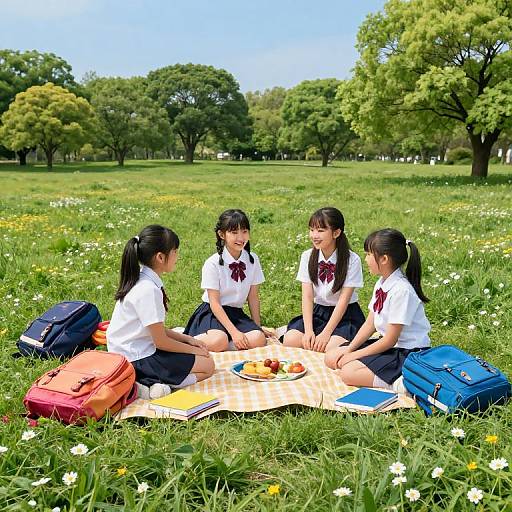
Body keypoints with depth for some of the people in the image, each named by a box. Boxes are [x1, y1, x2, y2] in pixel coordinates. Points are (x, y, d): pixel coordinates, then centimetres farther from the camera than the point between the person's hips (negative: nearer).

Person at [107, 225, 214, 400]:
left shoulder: (141, 280, 5)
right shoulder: (148, 290, -25)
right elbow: (161, 341, -18)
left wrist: (188, 339, 8)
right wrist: (193, 349, -4)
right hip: (137, 359, -9)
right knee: (207, 366, -4)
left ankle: (149, 381, 2)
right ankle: (152, 384, -12)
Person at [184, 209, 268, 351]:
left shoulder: (252, 260, 0)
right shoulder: (212, 264, -13)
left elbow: (253, 297, 5)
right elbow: (214, 303, -15)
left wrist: (257, 327, 3)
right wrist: (234, 332, -22)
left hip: (236, 313, 5)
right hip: (213, 313, -5)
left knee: (258, 339, -23)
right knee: (218, 341, -34)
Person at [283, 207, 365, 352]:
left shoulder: (352, 260, -14)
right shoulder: (307, 257, -3)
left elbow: (344, 300, -16)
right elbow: (307, 297, -8)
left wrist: (326, 333, -22)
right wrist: (309, 331, -19)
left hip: (346, 314, -3)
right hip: (318, 312, 4)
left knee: (332, 347, -30)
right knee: (290, 340, -20)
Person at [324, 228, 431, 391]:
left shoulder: (401, 290, -24)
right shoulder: (382, 283, 4)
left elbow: (390, 340, -21)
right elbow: (369, 324, 8)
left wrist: (355, 355, -14)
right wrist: (350, 348, -4)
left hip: (407, 353, -10)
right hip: (386, 343, 10)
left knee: (349, 373, -23)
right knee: (332, 358, 3)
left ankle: (398, 383, -16)